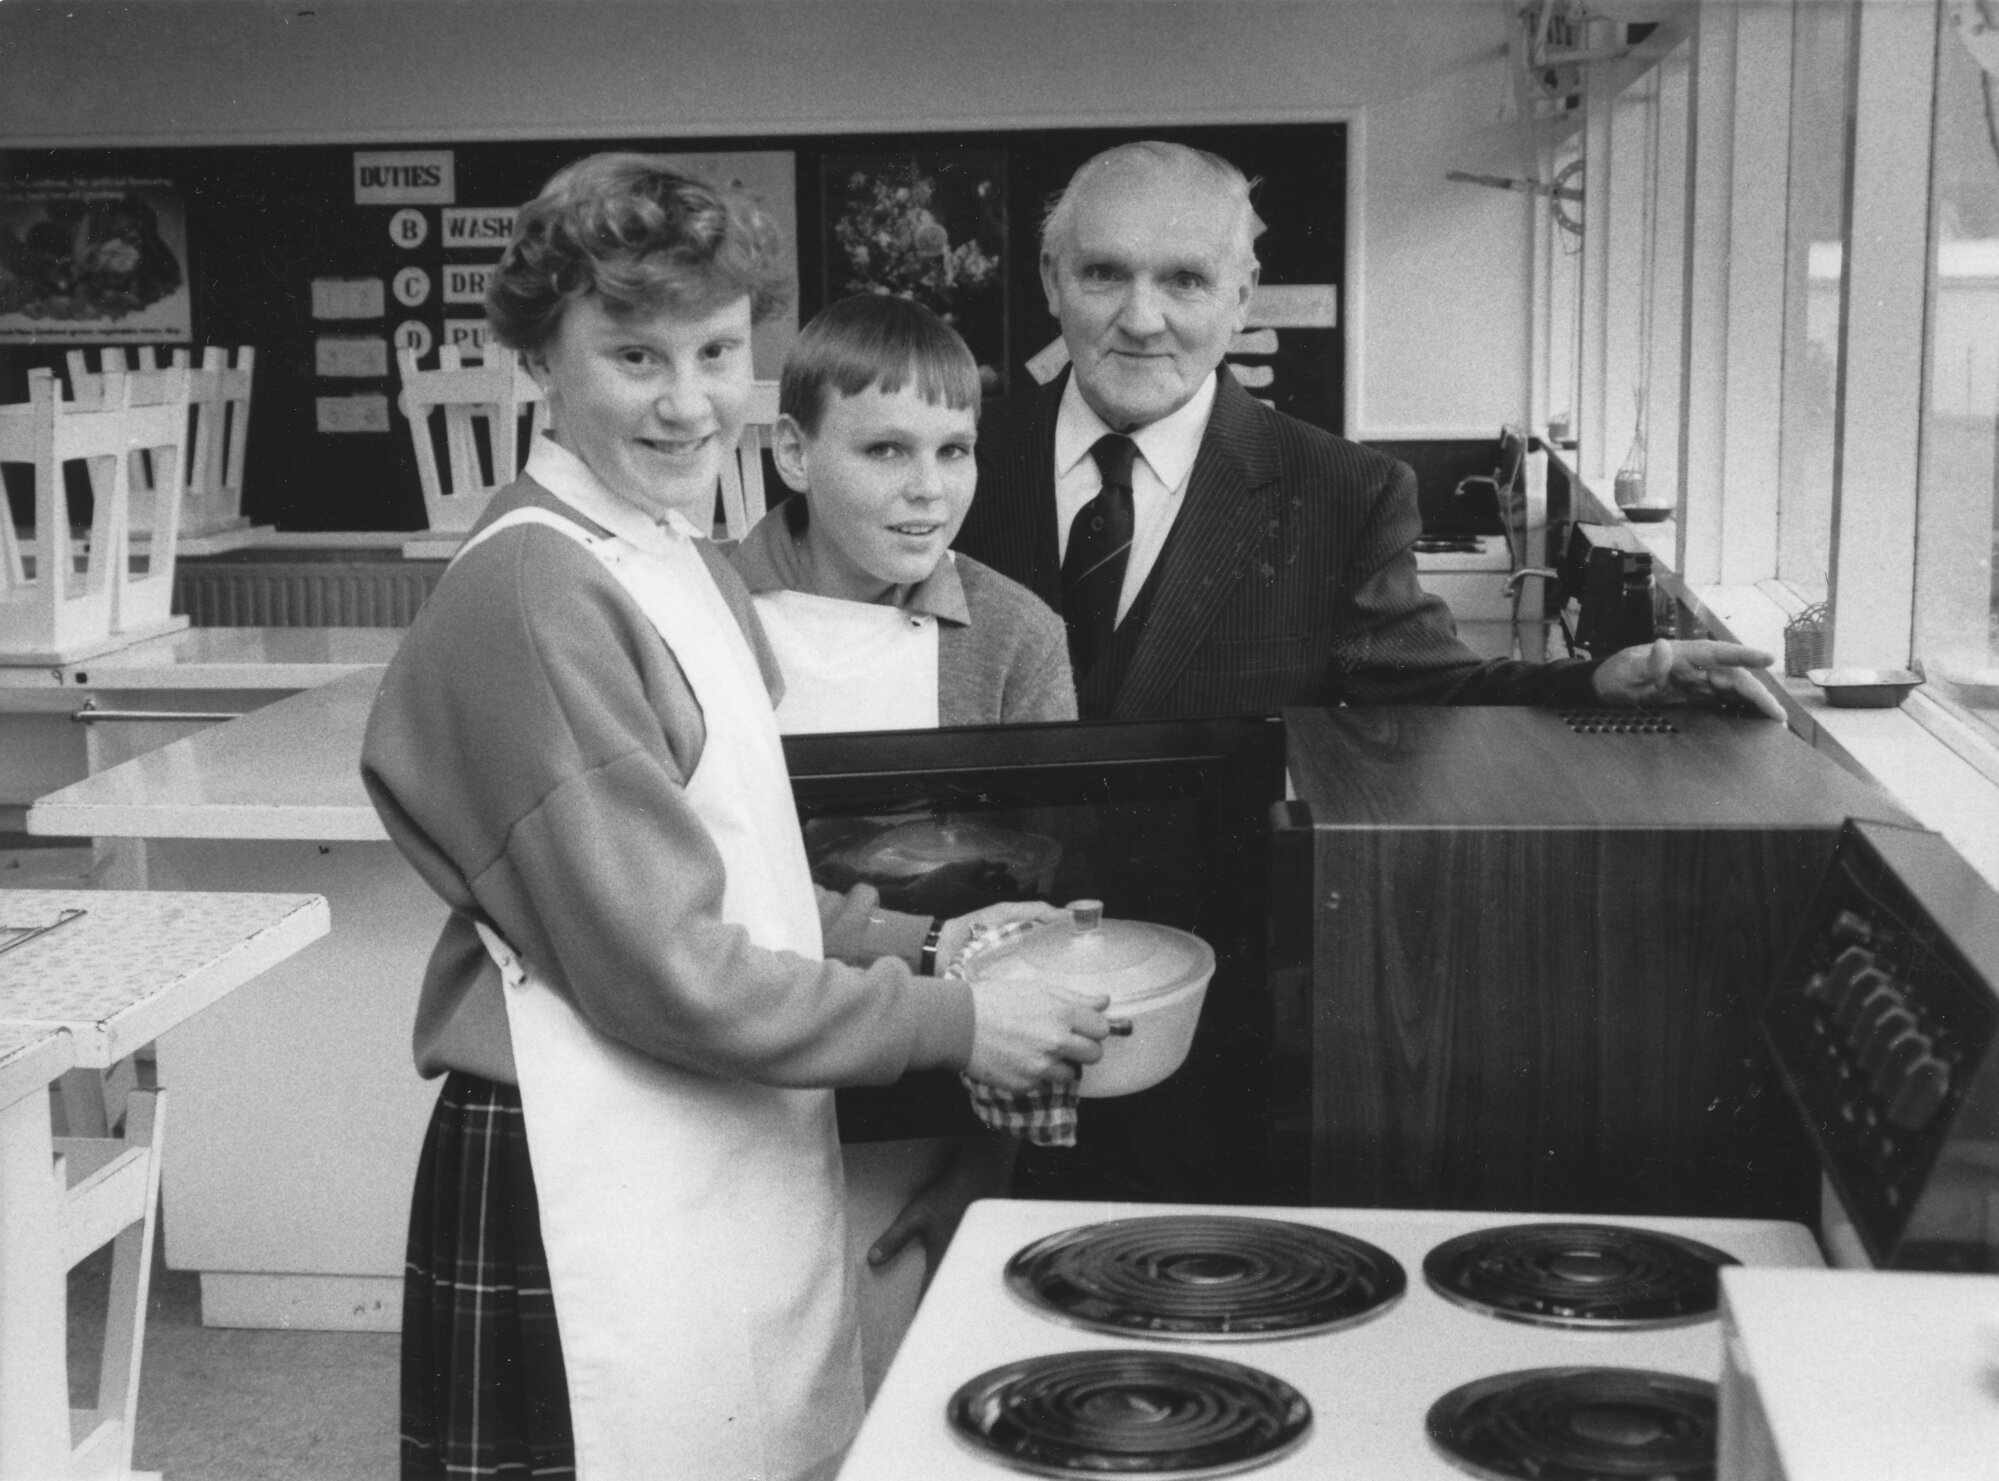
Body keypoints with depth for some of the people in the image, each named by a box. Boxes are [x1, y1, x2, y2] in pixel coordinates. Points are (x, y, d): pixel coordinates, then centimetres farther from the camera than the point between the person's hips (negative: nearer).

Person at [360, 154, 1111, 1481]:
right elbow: (664, 965, -18)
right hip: (592, 1194, -8)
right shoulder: (539, 589, -17)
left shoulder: (684, 557, 11)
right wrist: (951, 1026, -12)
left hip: (735, 1161, 9)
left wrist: (907, 939, 6)